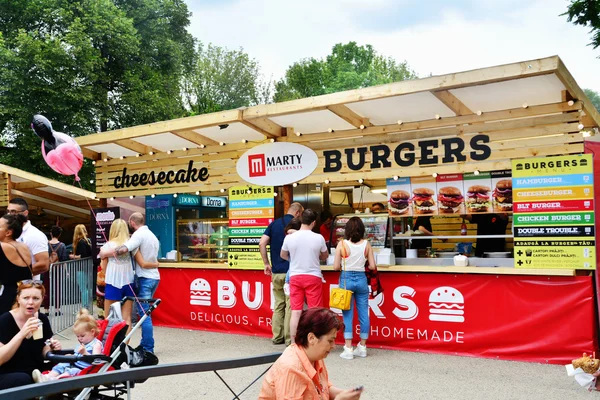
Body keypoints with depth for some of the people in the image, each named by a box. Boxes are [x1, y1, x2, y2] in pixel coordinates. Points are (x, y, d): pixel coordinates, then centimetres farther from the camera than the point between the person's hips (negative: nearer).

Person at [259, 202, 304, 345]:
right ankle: (289, 338, 3)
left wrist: (266, 263, 7)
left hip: (276, 271, 5)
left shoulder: (274, 223, 9)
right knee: (290, 306, 1)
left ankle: (277, 337, 16)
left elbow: (262, 243, 2)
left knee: (278, 304, 13)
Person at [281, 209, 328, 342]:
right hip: (313, 277, -2)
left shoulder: (289, 237, -5)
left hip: (295, 276, 2)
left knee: (296, 312, 5)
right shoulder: (318, 238, -9)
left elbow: (283, 255, 13)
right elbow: (325, 256, 9)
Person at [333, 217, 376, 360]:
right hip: (361, 279, 2)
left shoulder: (342, 244, -8)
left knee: (348, 315, 3)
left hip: (346, 279, -2)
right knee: (363, 313, 10)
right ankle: (362, 347, 19)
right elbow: (372, 266, 0)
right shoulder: (366, 244, -1)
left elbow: (336, 267, -8)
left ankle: (348, 349, 4)